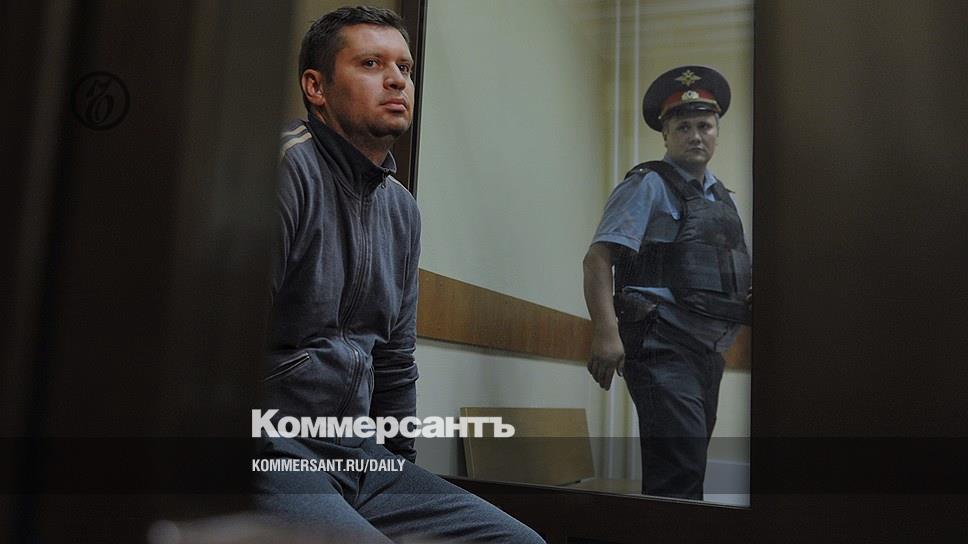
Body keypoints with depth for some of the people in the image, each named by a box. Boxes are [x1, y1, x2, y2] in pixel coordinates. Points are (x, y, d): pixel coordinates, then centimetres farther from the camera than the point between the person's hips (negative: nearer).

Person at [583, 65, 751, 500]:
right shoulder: (649, 185, -3)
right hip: (664, 348, -8)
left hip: (708, 353, 8)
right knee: (679, 476, -16)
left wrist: (748, 300, 7)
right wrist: (606, 333, -25)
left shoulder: (721, 197, 20)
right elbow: (598, 258, -13)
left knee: (687, 470, 14)